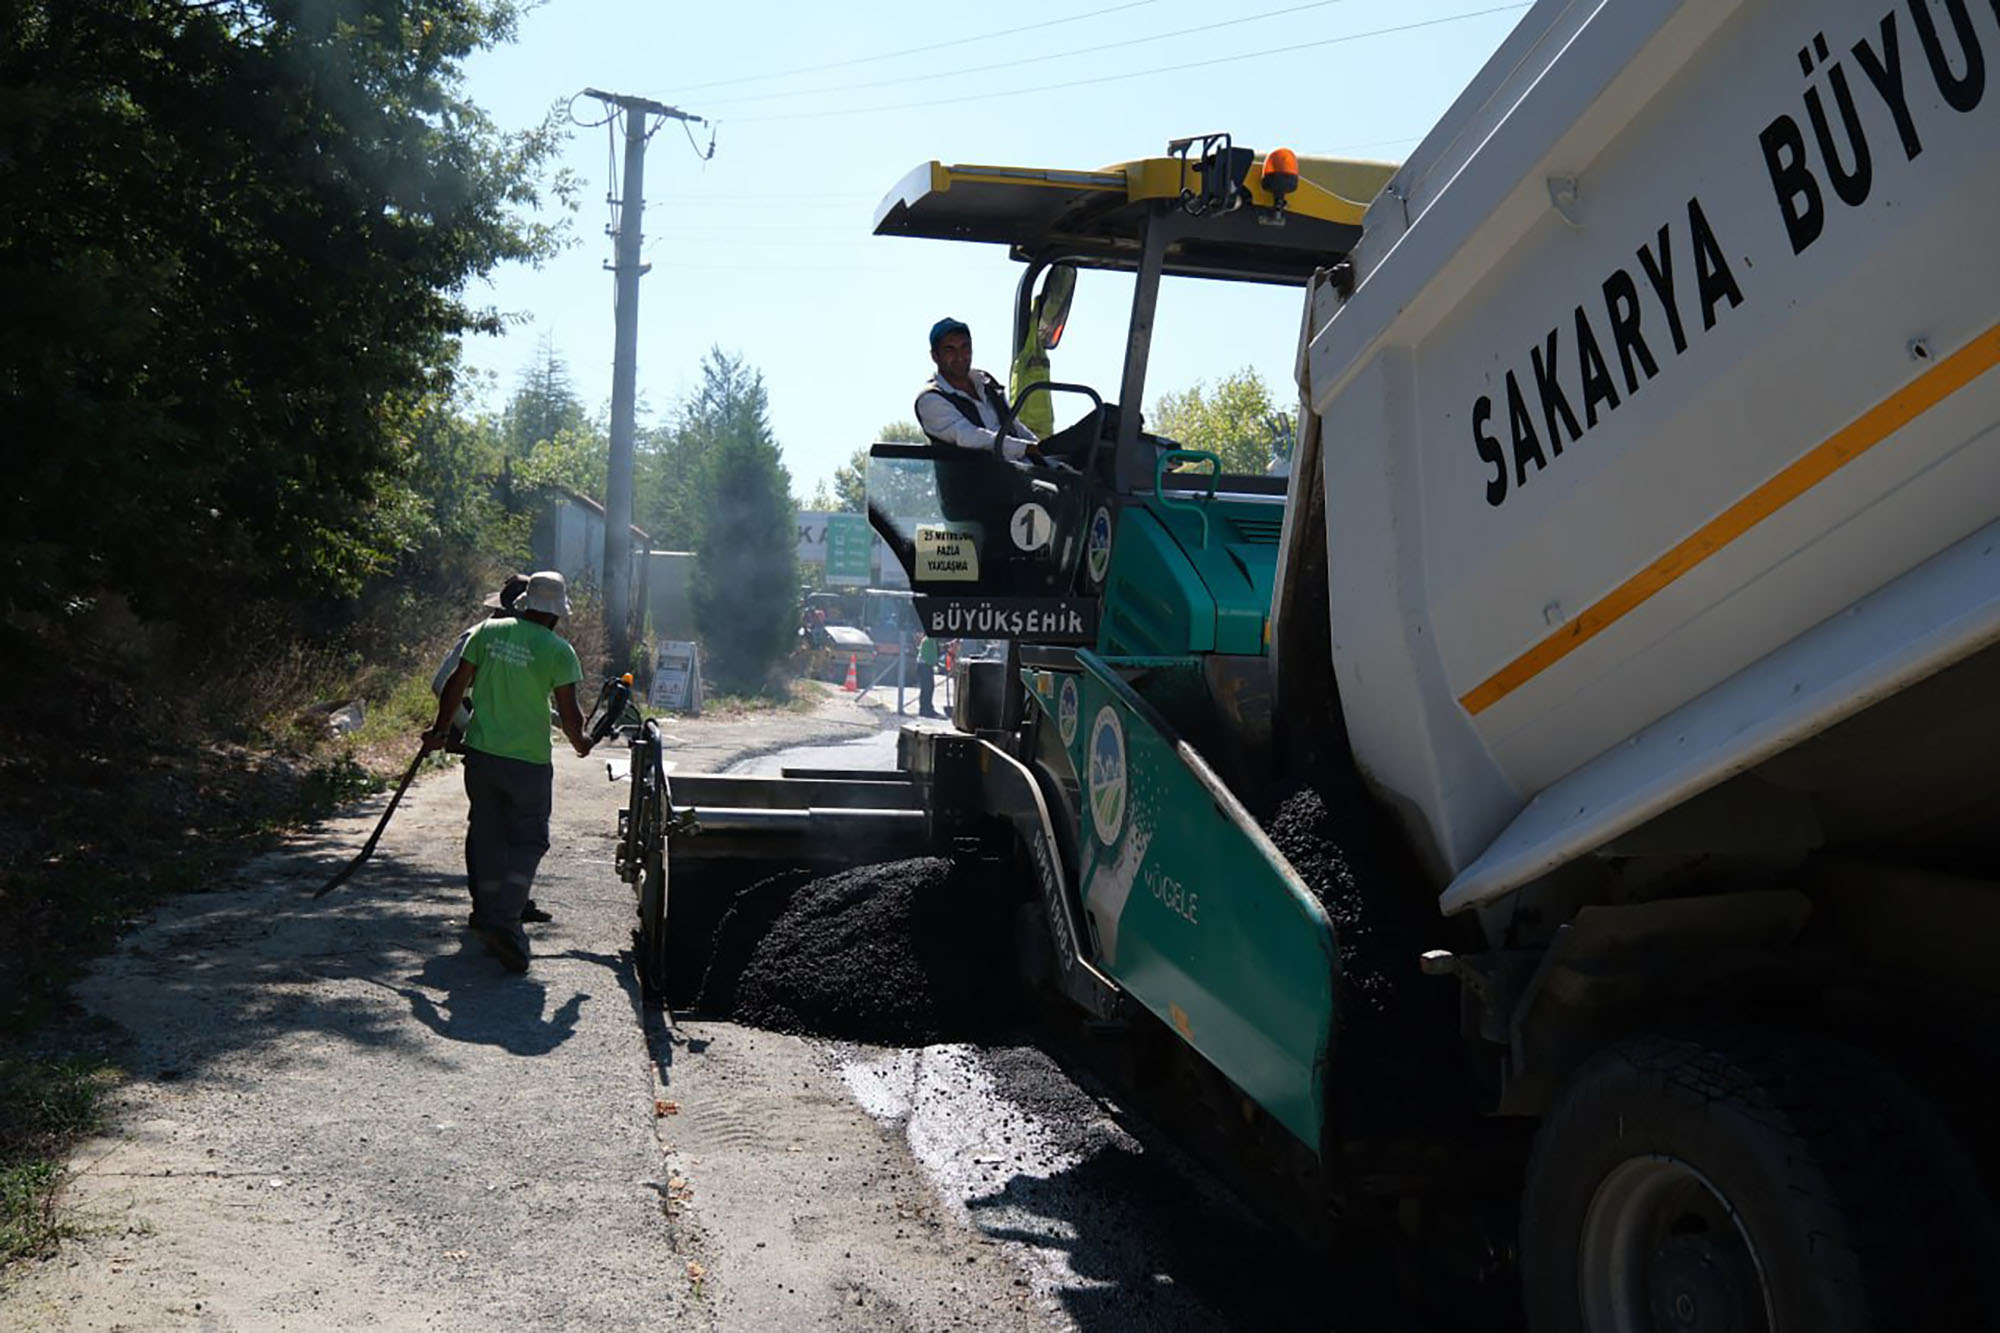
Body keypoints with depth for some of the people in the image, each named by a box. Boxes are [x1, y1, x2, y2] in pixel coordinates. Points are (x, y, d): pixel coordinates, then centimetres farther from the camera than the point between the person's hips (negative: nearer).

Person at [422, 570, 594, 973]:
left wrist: (441, 729, 17)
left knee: (486, 837, 17)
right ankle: (505, 920, -12)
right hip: (529, 760, -4)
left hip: (481, 752, 4)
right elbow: (568, 713, -9)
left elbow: (456, 684, 6)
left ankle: (487, 916, 27)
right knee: (527, 841, 5)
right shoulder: (558, 651, -10)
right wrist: (580, 743, 10)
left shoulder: (487, 632, 2)